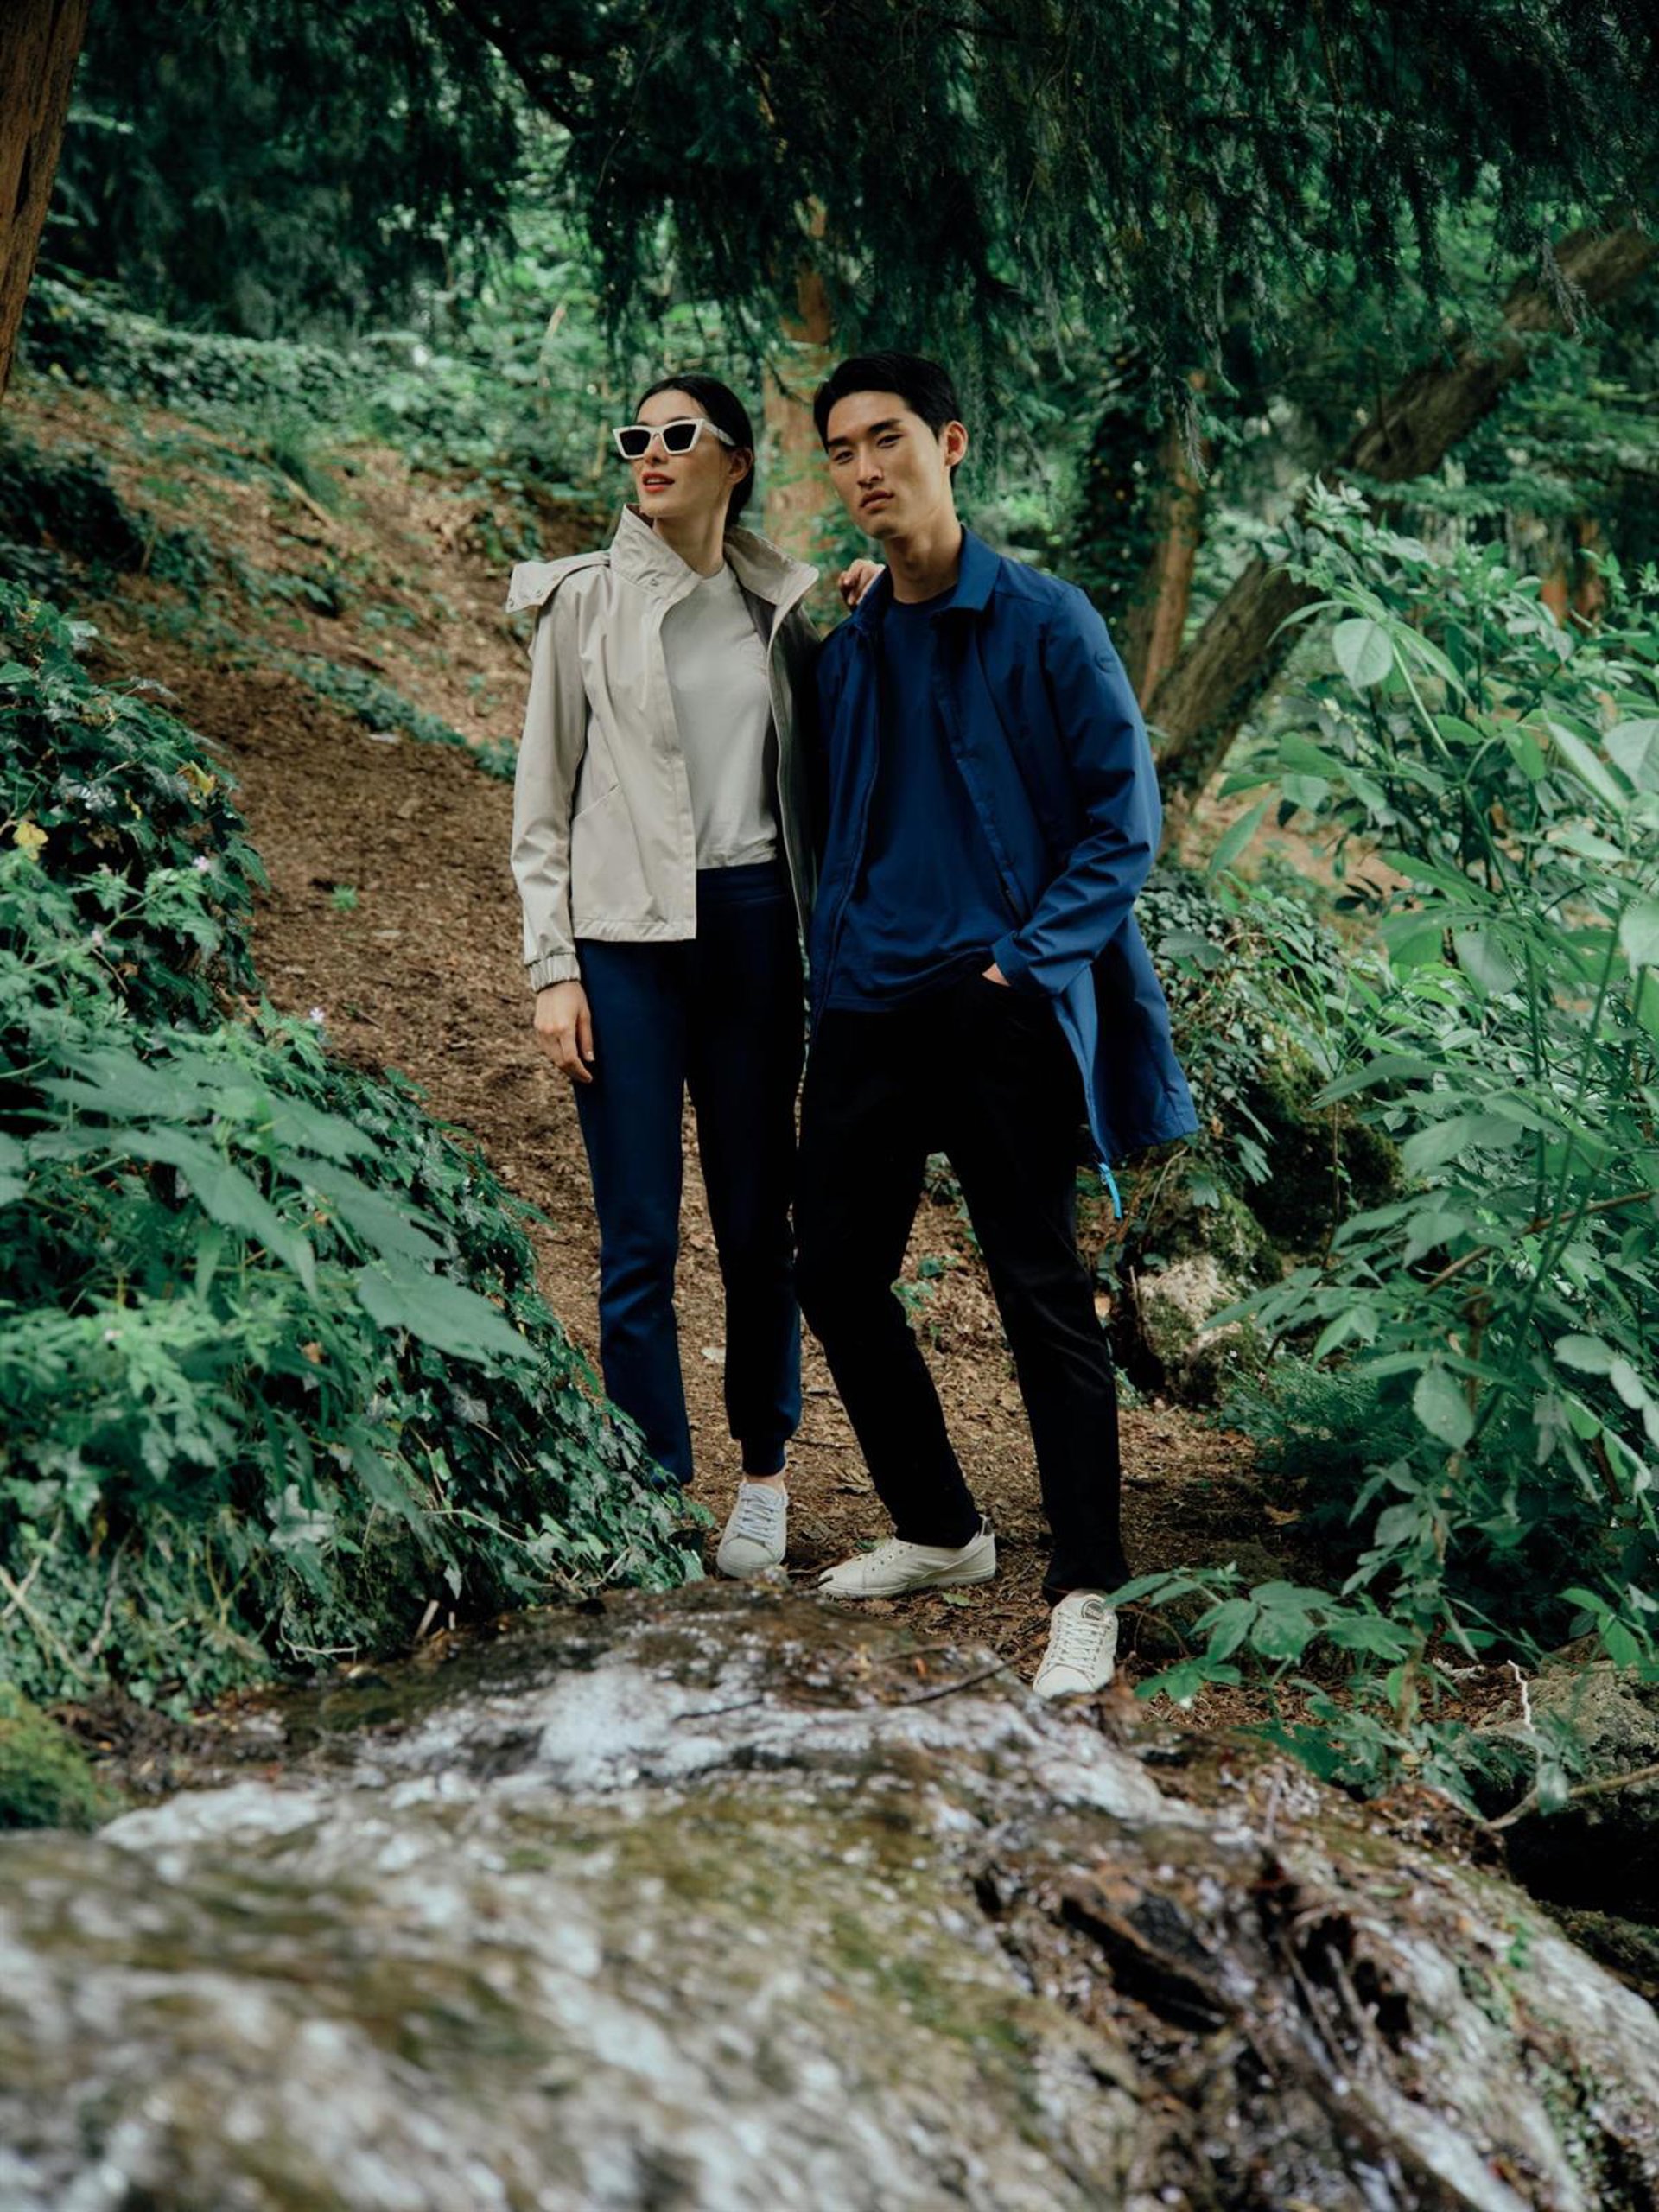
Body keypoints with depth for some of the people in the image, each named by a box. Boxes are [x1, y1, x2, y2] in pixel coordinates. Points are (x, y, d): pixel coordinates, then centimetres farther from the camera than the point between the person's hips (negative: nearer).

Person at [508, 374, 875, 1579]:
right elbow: (543, 802, 2)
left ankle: (765, 1476, 22)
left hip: (753, 926, 2)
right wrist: (553, 969, -5)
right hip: (626, 935, -2)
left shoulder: (783, 607, 9)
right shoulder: (586, 600, 2)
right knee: (641, 1242, -2)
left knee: (760, 1223, 6)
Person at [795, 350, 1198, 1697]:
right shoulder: (845, 652, 12)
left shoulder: (1043, 624, -4)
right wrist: (834, 980, 11)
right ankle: (941, 1532, 27)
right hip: (869, 1007, 6)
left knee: (1043, 1295, -3)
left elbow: (1126, 818, -5)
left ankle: (1087, 1592, 5)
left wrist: (1024, 957, -13)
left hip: (1002, 1011, -6)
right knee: (835, 1268, 9)